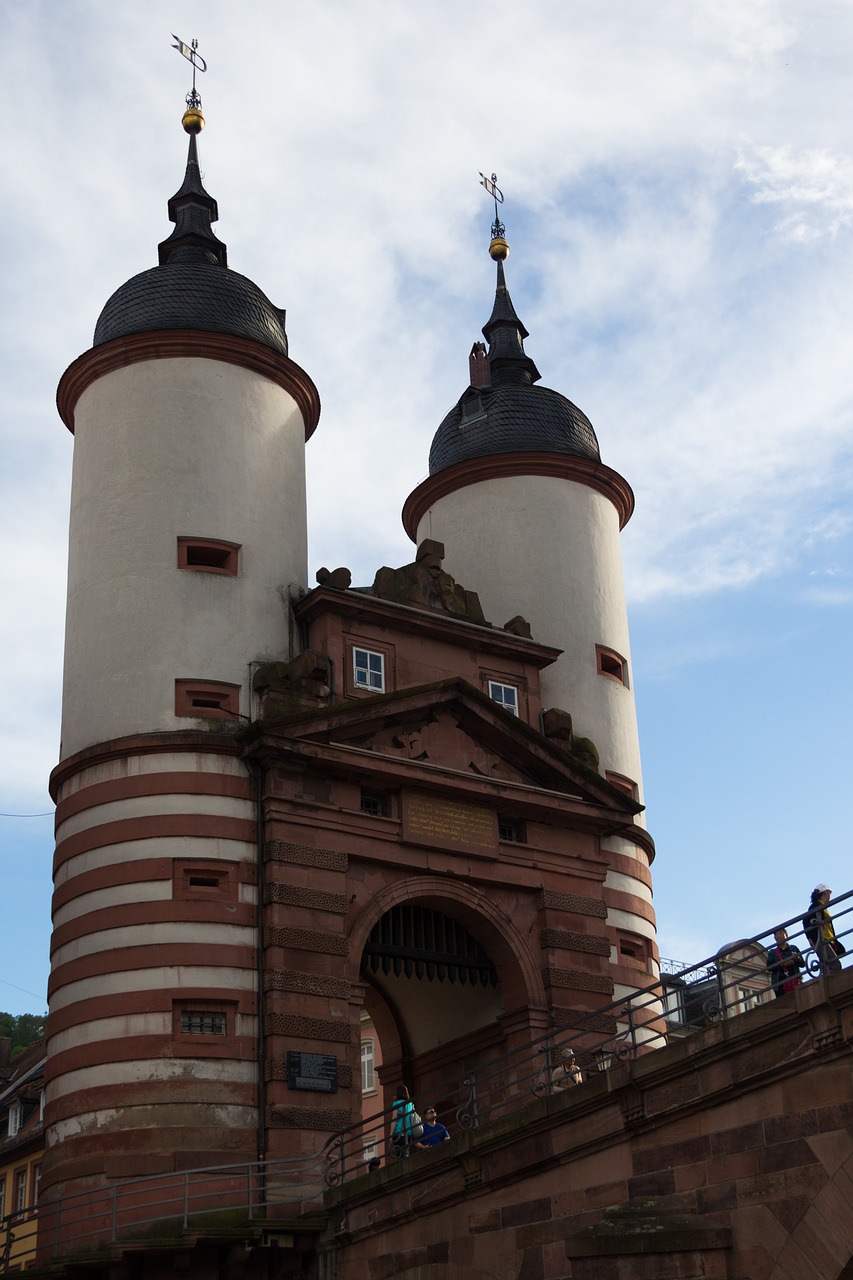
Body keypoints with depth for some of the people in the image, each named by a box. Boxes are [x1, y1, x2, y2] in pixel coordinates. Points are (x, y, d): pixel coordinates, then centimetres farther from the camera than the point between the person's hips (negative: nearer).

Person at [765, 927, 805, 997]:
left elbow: (803, 964, 14)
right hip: (780, 983, 0)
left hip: (794, 980, 0)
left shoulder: (793, 948, 18)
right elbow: (769, 967, 3)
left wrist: (797, 958, -8)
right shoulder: (772, 952, 17)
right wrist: (782, 964, -11)